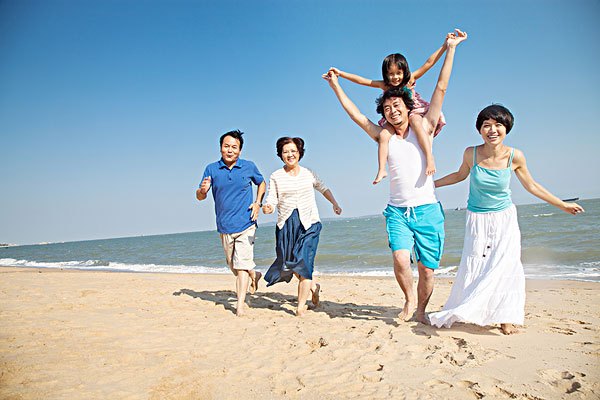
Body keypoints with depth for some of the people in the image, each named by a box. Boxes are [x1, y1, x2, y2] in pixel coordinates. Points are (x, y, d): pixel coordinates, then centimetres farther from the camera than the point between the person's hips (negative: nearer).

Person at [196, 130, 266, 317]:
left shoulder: (249, 167, 0)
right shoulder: (211, 169, 0)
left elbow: (261, 183, 17)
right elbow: (200, 197, 0)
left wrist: (258, 203, 1)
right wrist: (203, 190, -24)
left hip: (246, 224, -3)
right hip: (224, 226, 3)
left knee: (242, 264, -10)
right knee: (233, 265, 16)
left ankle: (240, 303, -3)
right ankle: (253, 276, 45)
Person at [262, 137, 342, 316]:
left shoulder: (308, 174, 8)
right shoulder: (276, 177, 4)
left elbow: (323, 188, 23)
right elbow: (272, 200, -1)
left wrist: (335, 204, 15)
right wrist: (267, 208, -22)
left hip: (309, 223, -1)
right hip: (286, 224, 1)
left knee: (304, 261, -12)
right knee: (289, 263, 5)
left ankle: (301, 305, -3)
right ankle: (313, 285, 33)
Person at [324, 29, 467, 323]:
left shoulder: (424, 128, 5)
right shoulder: (383, 136, 10)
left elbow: (441, 88, 2)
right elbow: (356, 115, 12)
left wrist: (450, 49, 0)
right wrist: (336, 86, 13)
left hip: (428, 210, -1)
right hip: (397, 211, 1)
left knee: (427, 268, 3)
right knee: (400, 259, -17)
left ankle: (421, 310, 26)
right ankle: (409, 299, 11)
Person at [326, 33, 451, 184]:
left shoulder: (410, 80, -6)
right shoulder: (385, 85, -2)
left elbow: (429, 63, -10)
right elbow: (362, 80, -3)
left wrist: (444, 45, -17)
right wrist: (341, 73, -6)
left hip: (414, 113, -3)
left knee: (416, 124, -37)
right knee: (384, 134, -24)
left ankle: (430, 158, -40)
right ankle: (381, 170, -23)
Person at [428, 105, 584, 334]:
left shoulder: (515, 156, -14)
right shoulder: (471, 153, -14)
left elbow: (531, 186, 3)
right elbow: (460, 175, 8)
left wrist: (563, 205, 9)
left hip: (505, 219, 0)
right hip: (477, 220, 0)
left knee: (505, 264, -6)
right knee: (474, 266, -2)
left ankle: (506, 317, 9)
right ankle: (475, 312, 16)